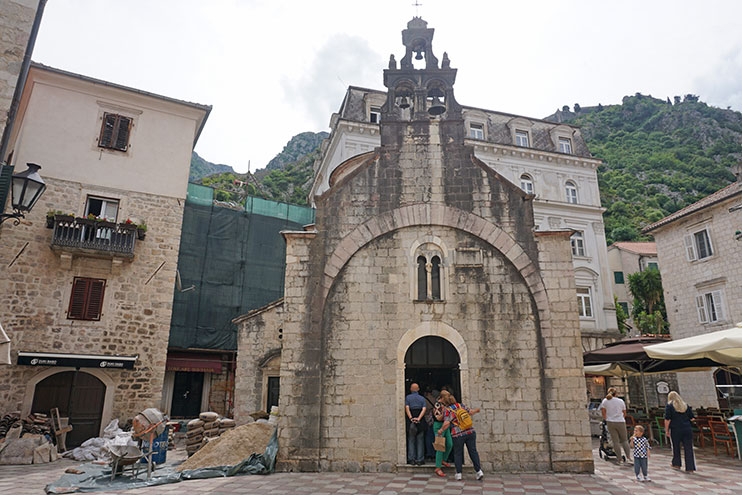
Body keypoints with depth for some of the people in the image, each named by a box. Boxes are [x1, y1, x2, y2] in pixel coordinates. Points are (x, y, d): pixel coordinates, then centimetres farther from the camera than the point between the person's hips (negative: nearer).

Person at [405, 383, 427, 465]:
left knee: (411, 440, 7)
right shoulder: (422, 398, 8)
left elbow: (407, 408, -10)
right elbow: (424, 409, -6)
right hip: (420, 422, 1)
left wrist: (411, 418, -17)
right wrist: (418, 418, -15)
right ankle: (420, 460, 6)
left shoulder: (408, 397, 4)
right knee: (420, 441, 7)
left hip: (410, 420, -1)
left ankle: (411, 459, 5)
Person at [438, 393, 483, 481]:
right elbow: (470, 413, 13)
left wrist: (441, 430, 0)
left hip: (458, 435, -4)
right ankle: (479, 471, 8)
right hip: (470, 432, 4)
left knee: (458, 453, 10)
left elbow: (446, 424, -15)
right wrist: (476, 411, 34)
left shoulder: (447, 411, -8)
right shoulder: (461, 405, 5)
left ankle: (458, 474, 11)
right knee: (473, 451, 11)